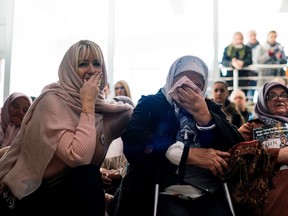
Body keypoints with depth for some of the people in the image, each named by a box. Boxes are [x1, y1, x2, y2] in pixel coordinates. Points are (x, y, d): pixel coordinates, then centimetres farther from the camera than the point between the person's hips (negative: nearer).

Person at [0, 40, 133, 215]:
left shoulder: (99, 105, 2)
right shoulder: (52, 100, -18)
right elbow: (78, 157, -29)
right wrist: (87, 105, -23)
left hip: (60, 191, 7)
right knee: (88, 175, -24)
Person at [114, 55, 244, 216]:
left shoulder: (210, 108, 18)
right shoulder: (151, 104, 8)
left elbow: (236, 146, 4)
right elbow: (132, 137, -12)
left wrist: (204, 115, -9)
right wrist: (188, 154, -16)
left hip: (209, 194, 3)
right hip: (165, 193, -3)